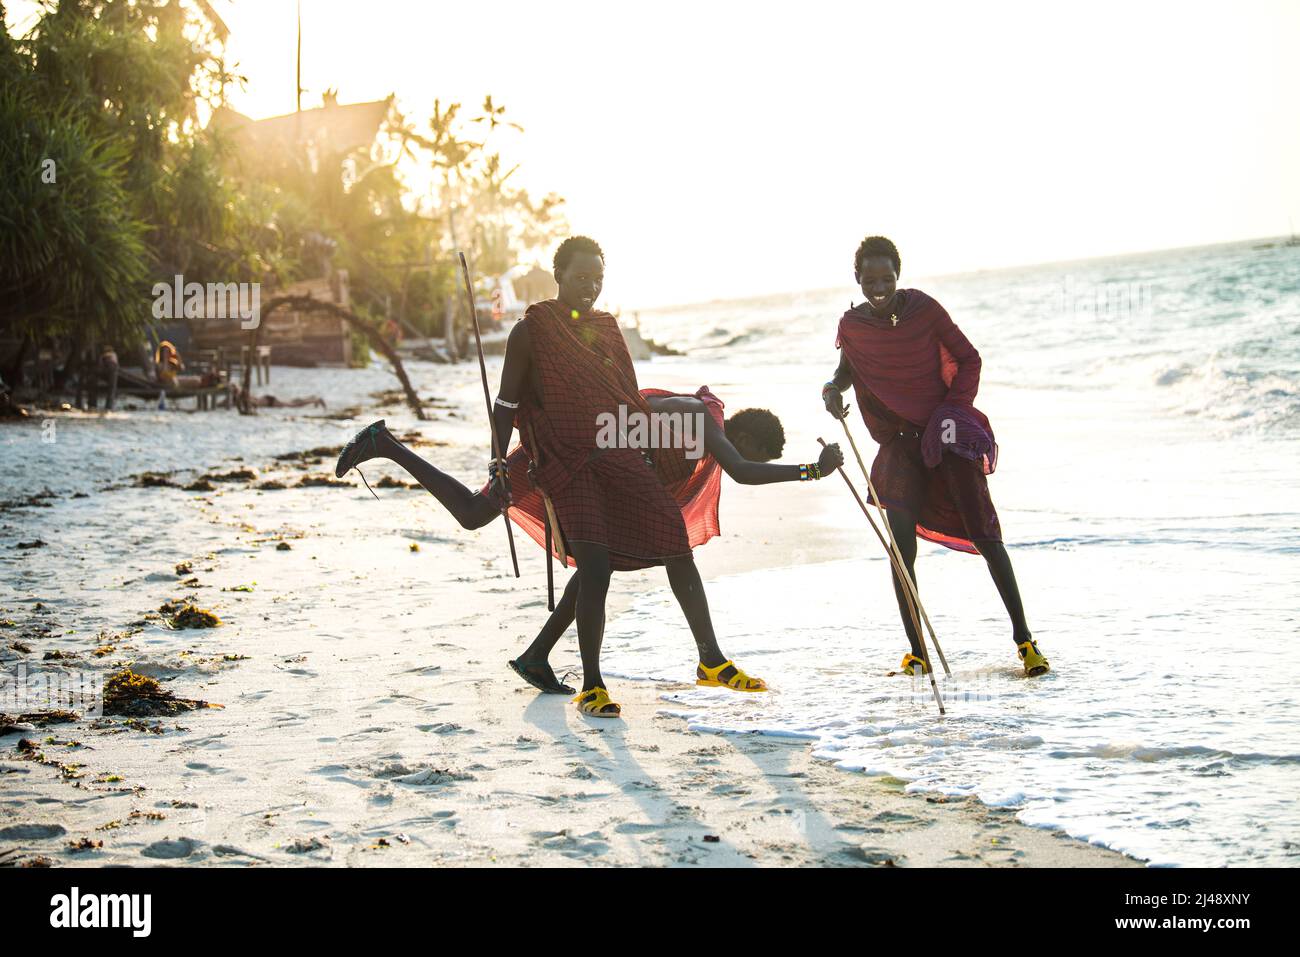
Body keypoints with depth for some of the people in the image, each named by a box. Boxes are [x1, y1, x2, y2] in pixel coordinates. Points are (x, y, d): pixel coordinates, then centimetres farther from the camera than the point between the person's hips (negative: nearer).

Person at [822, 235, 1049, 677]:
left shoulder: (924, 309, -9)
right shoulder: (852, 325, -1)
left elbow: (968, 359, 0)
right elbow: (850, 366, 20)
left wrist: (954, 409, -10)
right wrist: (833, 387, -2)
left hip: (946, 435, -2)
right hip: (899, 443, 2)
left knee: (984, 536, -6)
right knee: (903, 550, -6)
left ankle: (1024, 639, 4)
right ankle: (916, 653, 5)